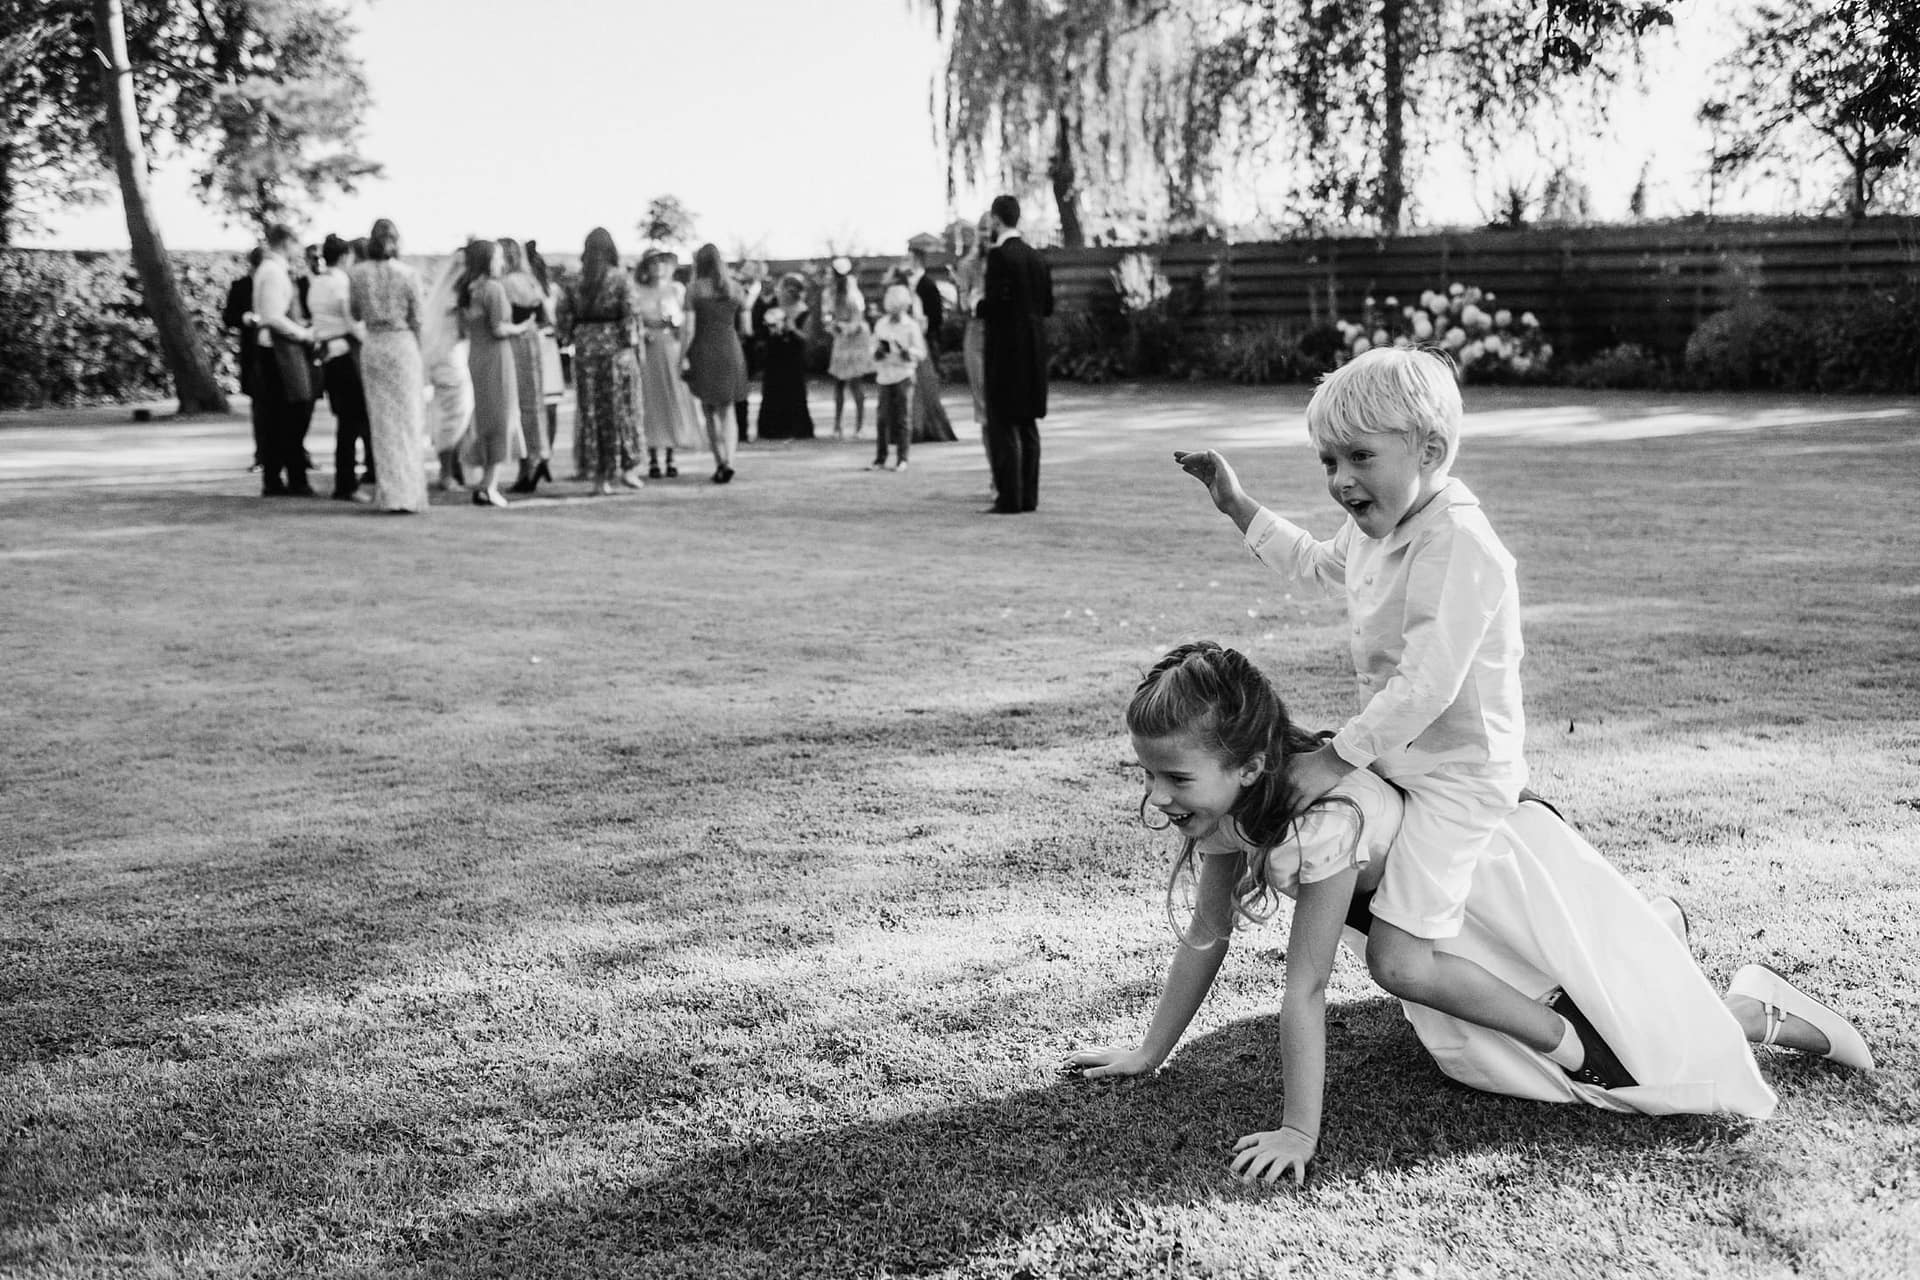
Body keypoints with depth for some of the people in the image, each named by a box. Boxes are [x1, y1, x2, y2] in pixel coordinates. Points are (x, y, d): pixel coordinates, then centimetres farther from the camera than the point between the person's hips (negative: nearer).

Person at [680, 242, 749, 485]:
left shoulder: (694, 290, -5)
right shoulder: (734, 289, 4)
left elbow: (689, 328, -9)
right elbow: (742, 325, 8)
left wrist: (683, 356, -6)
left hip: (704, 351, -2)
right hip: (731, 352, 2)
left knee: (710, 412, 12)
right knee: (727, 412, 6)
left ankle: (720, 463, 9)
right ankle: (728, 461, -13)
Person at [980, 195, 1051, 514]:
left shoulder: (999, 254, -12)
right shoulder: (1035, 257, 11)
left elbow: (998, 301, -20)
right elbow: (1047, 305, 12)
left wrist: (979, 306, -1)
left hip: (1005, 347, -7)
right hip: (1033, 347, 7)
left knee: (1002, 424, -4)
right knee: (1028, 424, 11)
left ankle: (1009, 497, -6)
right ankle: (1028, 495, 14)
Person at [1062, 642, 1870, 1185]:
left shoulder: (1322, 820, -41)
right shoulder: (1223, 806, -18)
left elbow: (1305, 988, -36)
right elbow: (1205, 937, -6)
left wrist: (1299, 1132, -29)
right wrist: (1146, 1056, -3)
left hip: (1500, 868, -8)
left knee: (1647, 1050, -9)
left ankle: (1759, 1010, 22)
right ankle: (1647, 929, 39)